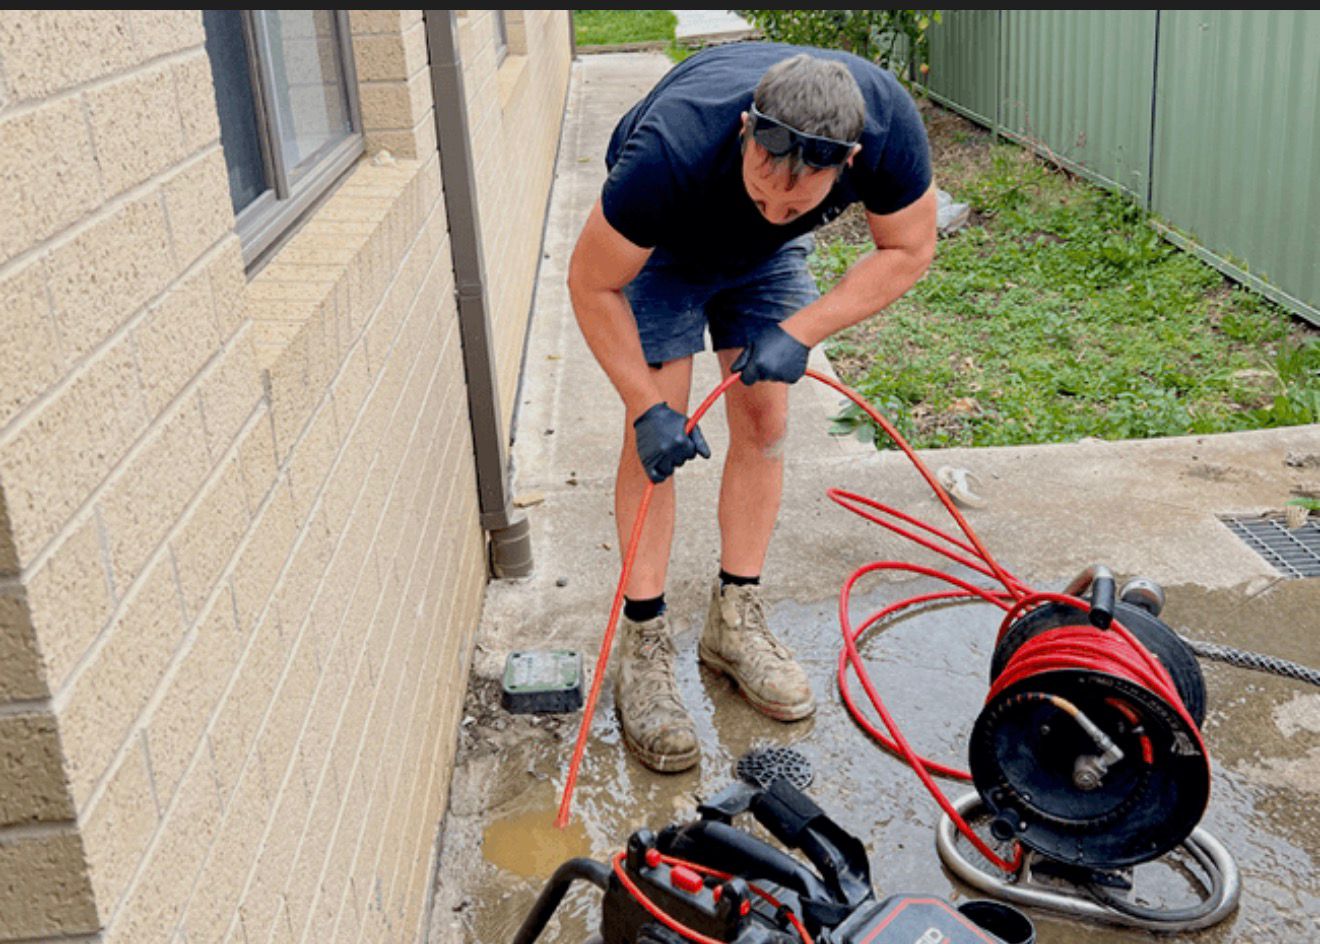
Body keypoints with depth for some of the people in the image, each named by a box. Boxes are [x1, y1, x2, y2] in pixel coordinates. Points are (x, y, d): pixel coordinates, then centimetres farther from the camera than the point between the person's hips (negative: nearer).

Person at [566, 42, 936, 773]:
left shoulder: (888, 125, -35)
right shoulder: (672, 151, -43)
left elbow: (908, 251, -17)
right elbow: (591, 285, -28)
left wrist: (800, 332, -28)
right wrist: (647, 406, -32)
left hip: (766, 260, 3)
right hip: (662, 247, -3)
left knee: (763, 423, -2)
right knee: (655, 436, -11)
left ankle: (735, 623, 11)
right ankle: (644, 646, -4)